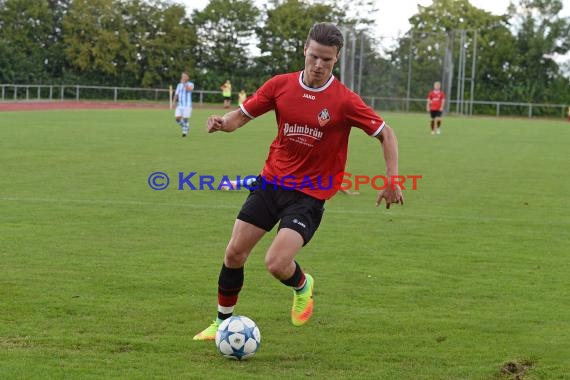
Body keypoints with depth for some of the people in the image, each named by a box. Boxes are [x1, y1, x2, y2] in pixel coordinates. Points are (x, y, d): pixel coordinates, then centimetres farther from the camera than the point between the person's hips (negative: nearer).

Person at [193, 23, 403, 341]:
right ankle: (223, 323, 26)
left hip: (310, 195, -4)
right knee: (234, 254, 4)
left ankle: (303, 286, 18)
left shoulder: (345, 101, -14)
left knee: (277, 263, -19)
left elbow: (386, 134, -5)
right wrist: (223, 122, -18)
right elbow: (243, 115, 5)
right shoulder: (281, 85, -4)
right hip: (271, 182, 4)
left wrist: (393, 181, -13)